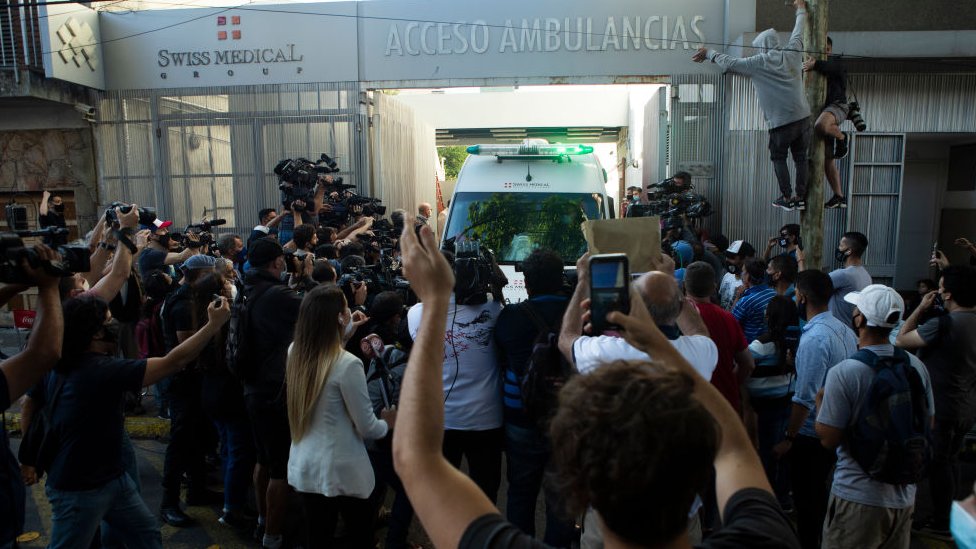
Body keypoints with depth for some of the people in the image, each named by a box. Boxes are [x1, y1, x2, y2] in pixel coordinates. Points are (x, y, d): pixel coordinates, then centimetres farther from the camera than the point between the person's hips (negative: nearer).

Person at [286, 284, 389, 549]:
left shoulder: (295, 353, -2)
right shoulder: (347, 364, -23)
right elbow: (367, 428, -15)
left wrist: (346, 334, 18)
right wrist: (388, 422, 5)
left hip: (304, 467, 7)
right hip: (342, 471, -6)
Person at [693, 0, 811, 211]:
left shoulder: (758, 63, -4)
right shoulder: (791, 54, 7)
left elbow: (730, 63, 3)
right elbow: (798, 34, 25)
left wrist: (709, 53, 18)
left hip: (780, 122, -4)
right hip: (803, 117, 4)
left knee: (778, 158, 12)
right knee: (800, 157, 12)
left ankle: (787, 198, 9)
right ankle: (801, 197, 14)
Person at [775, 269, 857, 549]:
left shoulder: (814, 338, -25)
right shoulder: (844, 330, 2)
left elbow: (805, 398, -25)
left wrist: (788, 438, -17)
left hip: (812, 434, -9)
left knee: (806, 499, 6)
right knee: (818, 493, 23)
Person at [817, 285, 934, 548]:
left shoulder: (843, 373, -22)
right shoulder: (917, 366, -3)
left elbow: (828, 439, -17)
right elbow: (927, 425, 10)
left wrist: (820, 401, 0)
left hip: (858, 499, -6)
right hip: (904, 496, 6)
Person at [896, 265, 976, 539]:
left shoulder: (942, 325, -26)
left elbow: (901, 340, -18)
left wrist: (921, 309, -10)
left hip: (941, 408, -8)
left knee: (938, 463, 7)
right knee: (950, 460, 21)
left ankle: (941, 523, 19)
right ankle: (949, 517, 35)